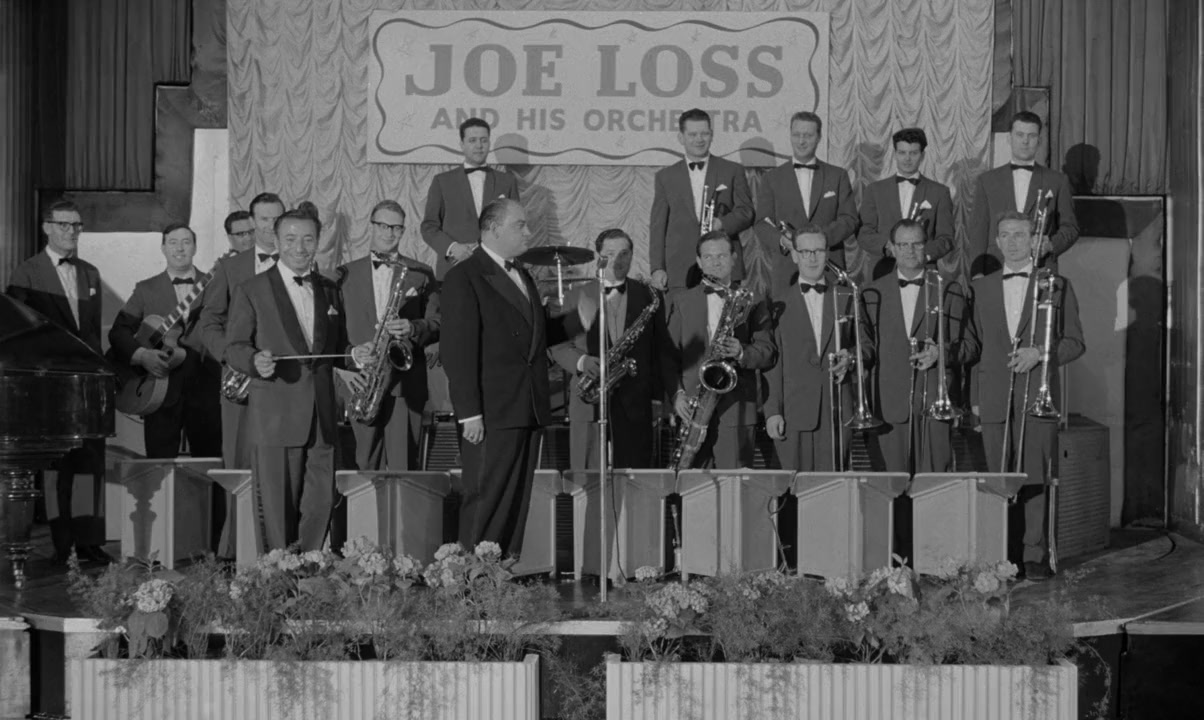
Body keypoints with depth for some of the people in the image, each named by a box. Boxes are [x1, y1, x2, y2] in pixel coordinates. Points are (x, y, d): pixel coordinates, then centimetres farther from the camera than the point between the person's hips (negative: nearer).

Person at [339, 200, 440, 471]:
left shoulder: (420, 274, 10)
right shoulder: (347, 274, 13)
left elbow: (437, 324, 4)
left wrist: (413, 328, -16)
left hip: (405, 381, -1)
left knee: (401, 466, -6)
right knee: (366, 464, 3)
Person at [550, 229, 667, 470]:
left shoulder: (648, 296, 9)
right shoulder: (578, 296, 10)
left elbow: (658, 350, 8)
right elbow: (558, 346, 9)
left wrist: (656, 396, 0)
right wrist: (581, 361, -12)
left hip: (635, 404, 0)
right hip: (589, 403, 0)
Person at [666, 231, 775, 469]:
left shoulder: (752, 302, 11)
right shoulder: (682, 302, 14)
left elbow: (768, 353, 4)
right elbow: (669, 355, 8)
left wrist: (742, 353, -17)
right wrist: (677, 393, -7)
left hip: (738, 410, -1)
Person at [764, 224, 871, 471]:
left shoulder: (847, 298, 13)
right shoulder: (779, 301, 6)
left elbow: (866, 345, 16)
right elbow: (771, 360, 2)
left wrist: (851, 357, -8)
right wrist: (772, 411, -5)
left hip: (837, 412, 1)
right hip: (793, 413, -1)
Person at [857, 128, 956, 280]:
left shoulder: (939, 192, 10)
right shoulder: (874, 190, 12)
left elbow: (946, 239, 5)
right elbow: (864, 235, 6)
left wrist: (924, 253, -15)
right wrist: (887, 244, -14)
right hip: (883, 273, 0)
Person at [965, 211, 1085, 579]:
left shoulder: (1057, 286, 9)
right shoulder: (981, 288, 15)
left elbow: (1074, 342, 7)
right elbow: (973, 344, 14)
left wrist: (1040, 353, -9)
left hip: (1037, 396, -2)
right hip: (994, 399, 2)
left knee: (1034, 477, -5)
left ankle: (1035, 555, 1)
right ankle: (1007, 555, 6)